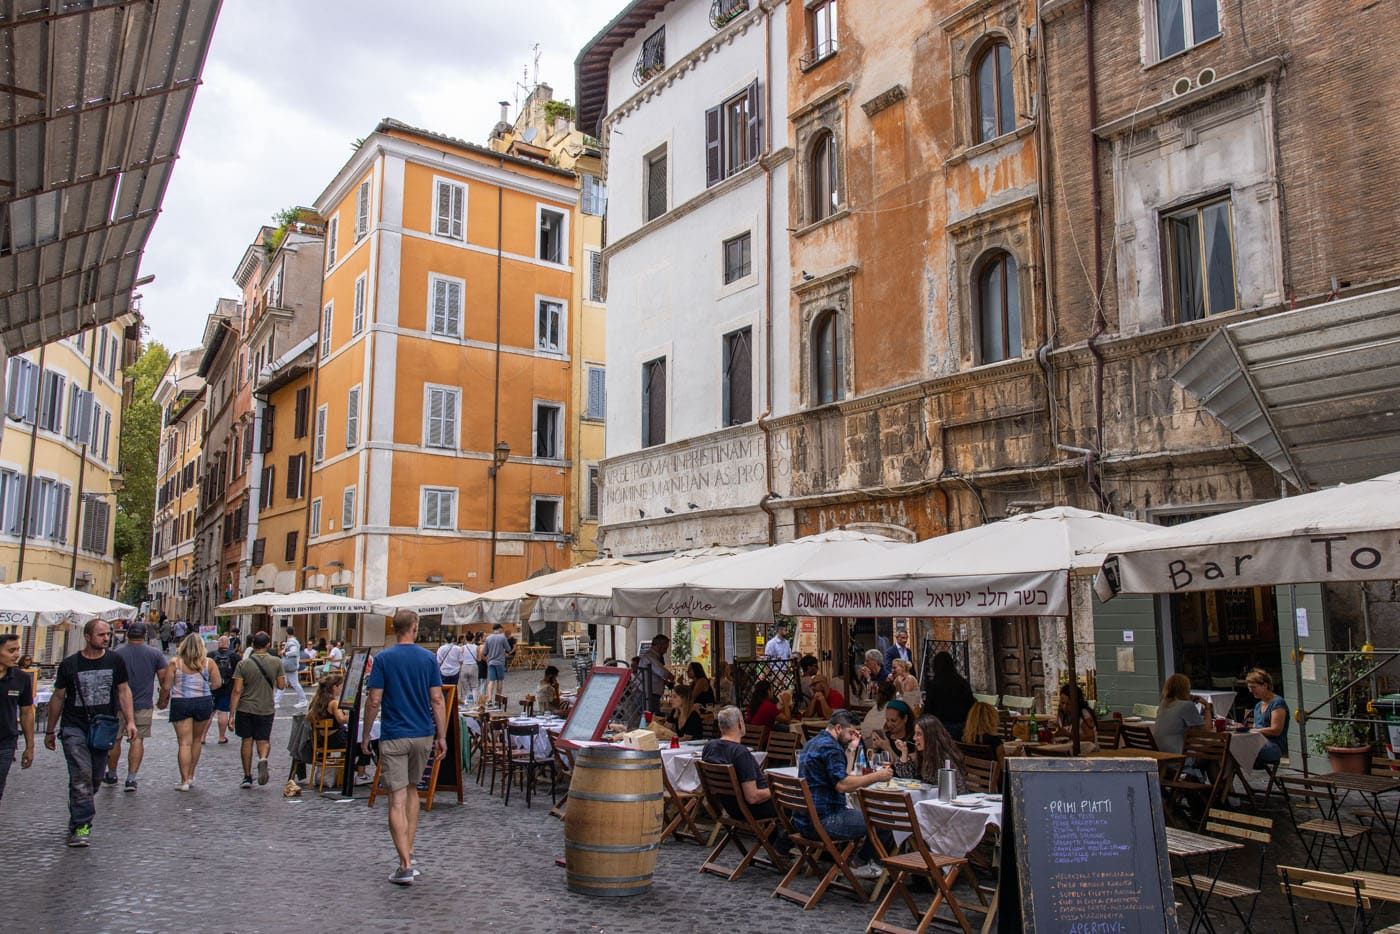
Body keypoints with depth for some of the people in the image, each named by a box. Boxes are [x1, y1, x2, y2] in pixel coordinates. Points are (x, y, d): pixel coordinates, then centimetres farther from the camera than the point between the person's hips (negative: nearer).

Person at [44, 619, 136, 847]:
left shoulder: (115, 661, 3)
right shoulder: (69, 664, -1)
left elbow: (123, 691, 9)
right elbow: (58, 697, 8)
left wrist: (130, 721, -1)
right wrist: (50, 731, 12)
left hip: (102, 728, 2)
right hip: (74, 728, -2)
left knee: (95, 778, 8)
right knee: (81, 775, -13)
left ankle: (78, 818, 28)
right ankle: (81, 825, -9)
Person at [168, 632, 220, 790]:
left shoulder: (175, 663, -5)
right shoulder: (208, 662, -1)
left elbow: (167, 686, -4)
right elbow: (217, 683, 0)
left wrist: (162, 701, 12)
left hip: (180, 703, -2)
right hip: (203, 702, 2)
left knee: (185, 743, 0)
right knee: (197, 740, 17)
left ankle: (184, 781, -1)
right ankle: (190, 776, 25)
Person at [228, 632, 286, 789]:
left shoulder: (243, 664, -7)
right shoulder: (276, 663, -5)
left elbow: (237, 691, -10)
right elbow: (281, 686, 1)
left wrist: (232, 715, -8)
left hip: (245, 709, 0)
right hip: (266, 709, 0)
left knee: (247, 741, 12)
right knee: (263, 740, 11)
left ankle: (247, 777, 17)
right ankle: (263, 759, -20)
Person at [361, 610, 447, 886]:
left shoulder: (383, 659, -6)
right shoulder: (428, 658, 0)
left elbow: (374, 701, -8)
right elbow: (437, 700, -2)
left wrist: (365, 735, 4)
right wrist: (442, 736, 4)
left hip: (394, 736, -3)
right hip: (423, 734, 3)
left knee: (397, 799, -3)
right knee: (412, 788, 22)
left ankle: (405, 864, -8)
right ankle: (408, 851, 25)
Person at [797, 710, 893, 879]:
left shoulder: (812, 743, 16)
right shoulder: (830, 746, -15)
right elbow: (842, 785, -23)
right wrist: (876, 776, -18)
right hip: (823, 821, -10)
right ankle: (867, 864, 15)